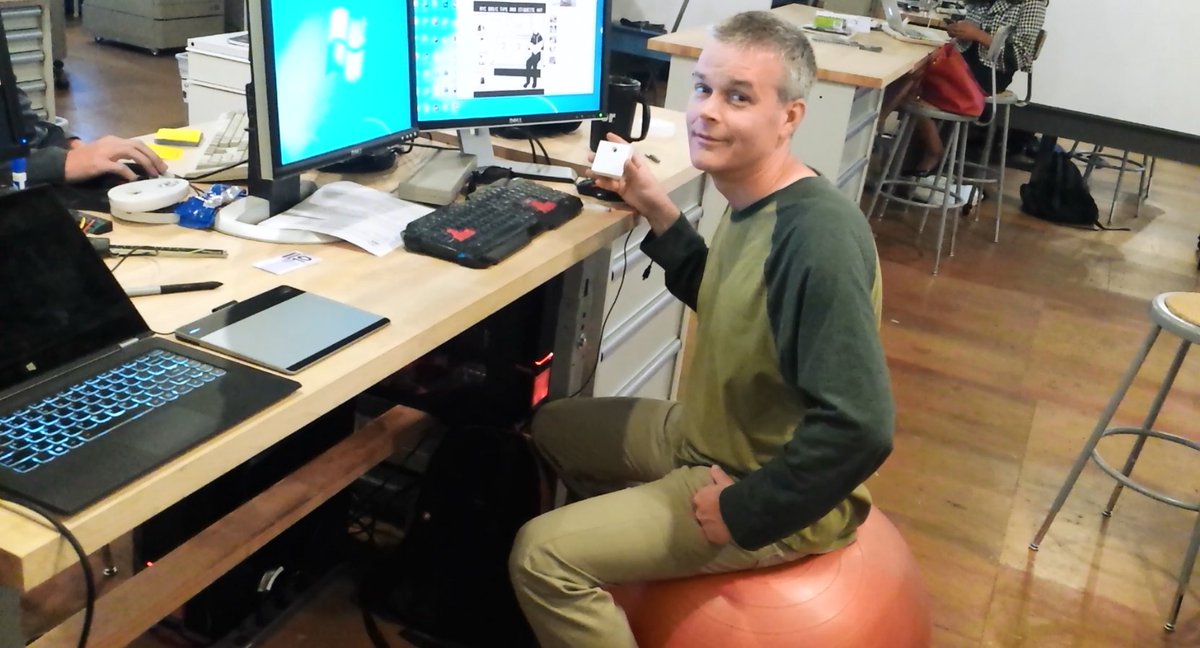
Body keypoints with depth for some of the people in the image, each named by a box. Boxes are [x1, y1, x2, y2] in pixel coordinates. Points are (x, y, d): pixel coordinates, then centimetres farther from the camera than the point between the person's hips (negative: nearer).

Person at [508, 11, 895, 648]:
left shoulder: (817, 238, -31)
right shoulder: (757, 203, -2)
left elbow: (860, 428, -35)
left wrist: (741, 513, -24)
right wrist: (656, 211, 8)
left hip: (770, 487, -9)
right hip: (711, 435, 10)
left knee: (542, 556, -15)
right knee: (553, 425, 23)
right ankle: (624, 553, 41)